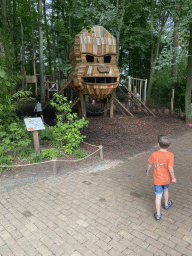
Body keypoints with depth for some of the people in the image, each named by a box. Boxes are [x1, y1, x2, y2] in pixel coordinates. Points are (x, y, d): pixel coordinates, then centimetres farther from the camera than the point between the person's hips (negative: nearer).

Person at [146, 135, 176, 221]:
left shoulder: (154, 154, -17)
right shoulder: (170, 155, -20)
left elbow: (150, 164, -3)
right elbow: (170, 167, -24)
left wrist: (147, 171, 15)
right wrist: (173, 177, -10)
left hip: (157, 179, -1)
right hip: (167, 178, 1)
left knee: (158, 196, 6)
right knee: (165, 190, 29)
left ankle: (158, 215, 12)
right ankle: (166, 204, 52)